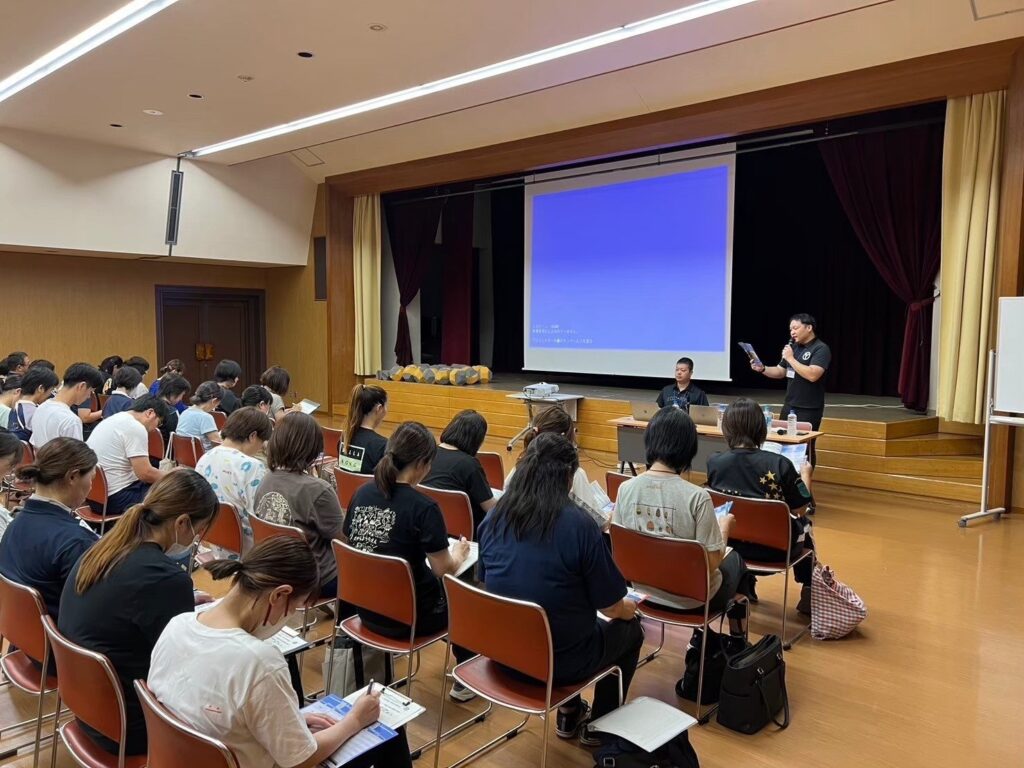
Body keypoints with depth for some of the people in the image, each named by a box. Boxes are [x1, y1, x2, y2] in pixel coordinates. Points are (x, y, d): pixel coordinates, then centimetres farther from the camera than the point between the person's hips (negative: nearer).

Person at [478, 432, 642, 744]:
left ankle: (569, 714, 42)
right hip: (559, 659, -5)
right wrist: (630, 608, 12)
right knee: (630, 629, 23)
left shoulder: (494, 519, -6)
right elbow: (610, 607, -13)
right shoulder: (579, 524, -22)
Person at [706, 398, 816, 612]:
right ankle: (809, 594, 41)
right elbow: (801, 509, -9)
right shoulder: (779, 464, -21)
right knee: (803, 524, 30)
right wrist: (805, 474, 9)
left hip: (731, 542, 2)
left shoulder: (714, 463, -14)